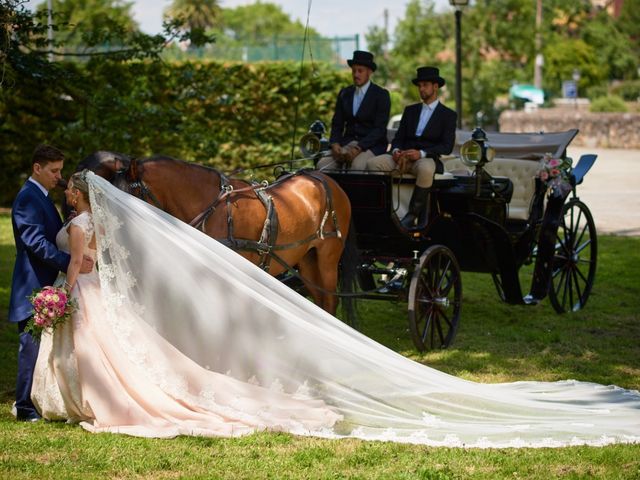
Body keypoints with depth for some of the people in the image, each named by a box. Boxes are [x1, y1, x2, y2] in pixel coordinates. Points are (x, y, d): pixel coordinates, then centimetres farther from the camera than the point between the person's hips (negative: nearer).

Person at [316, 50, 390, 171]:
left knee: (357, 165, -36)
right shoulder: (344, 93, 13)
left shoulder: (381, 95, -3)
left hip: (371, 146, -5)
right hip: (347, 143, 5)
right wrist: (335, 143, -9)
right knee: (323, 164, -22)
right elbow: (337, 124, 12)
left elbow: (380, 128, -11)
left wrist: (359, 148, -23)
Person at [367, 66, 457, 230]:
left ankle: (413, 215, -29)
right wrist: (396, 150, -9)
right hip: (404, 157, 5)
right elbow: (398, 138, 16)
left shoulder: (448, 115, 7)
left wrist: (421, 153, -20)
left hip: (427, 159, -4)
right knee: (372, 163, -22)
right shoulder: (410, 111, 22)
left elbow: (447, 147, -5)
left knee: (425, 169, -41)